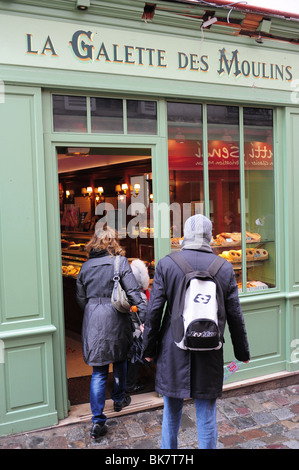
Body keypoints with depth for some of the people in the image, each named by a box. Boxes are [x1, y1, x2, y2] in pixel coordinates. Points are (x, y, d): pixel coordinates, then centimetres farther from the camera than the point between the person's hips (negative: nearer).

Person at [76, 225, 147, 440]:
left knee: (98, 371, 6)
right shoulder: (120, 262, -8)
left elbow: (81, 299, 10)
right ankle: (119, 399, 42)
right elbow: (133, 292, -14)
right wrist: (145, 316, -15)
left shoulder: (86, 266, 4)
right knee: (120, 360, 23)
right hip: (116, 320, -2)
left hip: (92, 321, 2)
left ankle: (98, 420, 2)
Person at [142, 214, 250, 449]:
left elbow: (154, 310, -6)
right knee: (207, 417, 12)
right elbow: (235, 316, 1)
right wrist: (242, 352, 13)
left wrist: (149, 348, 5)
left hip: (173, 353, 0)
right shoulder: (225, 268, -3)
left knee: (171, 414, 17)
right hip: (209, 356, 0)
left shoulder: (166, 264, -7)